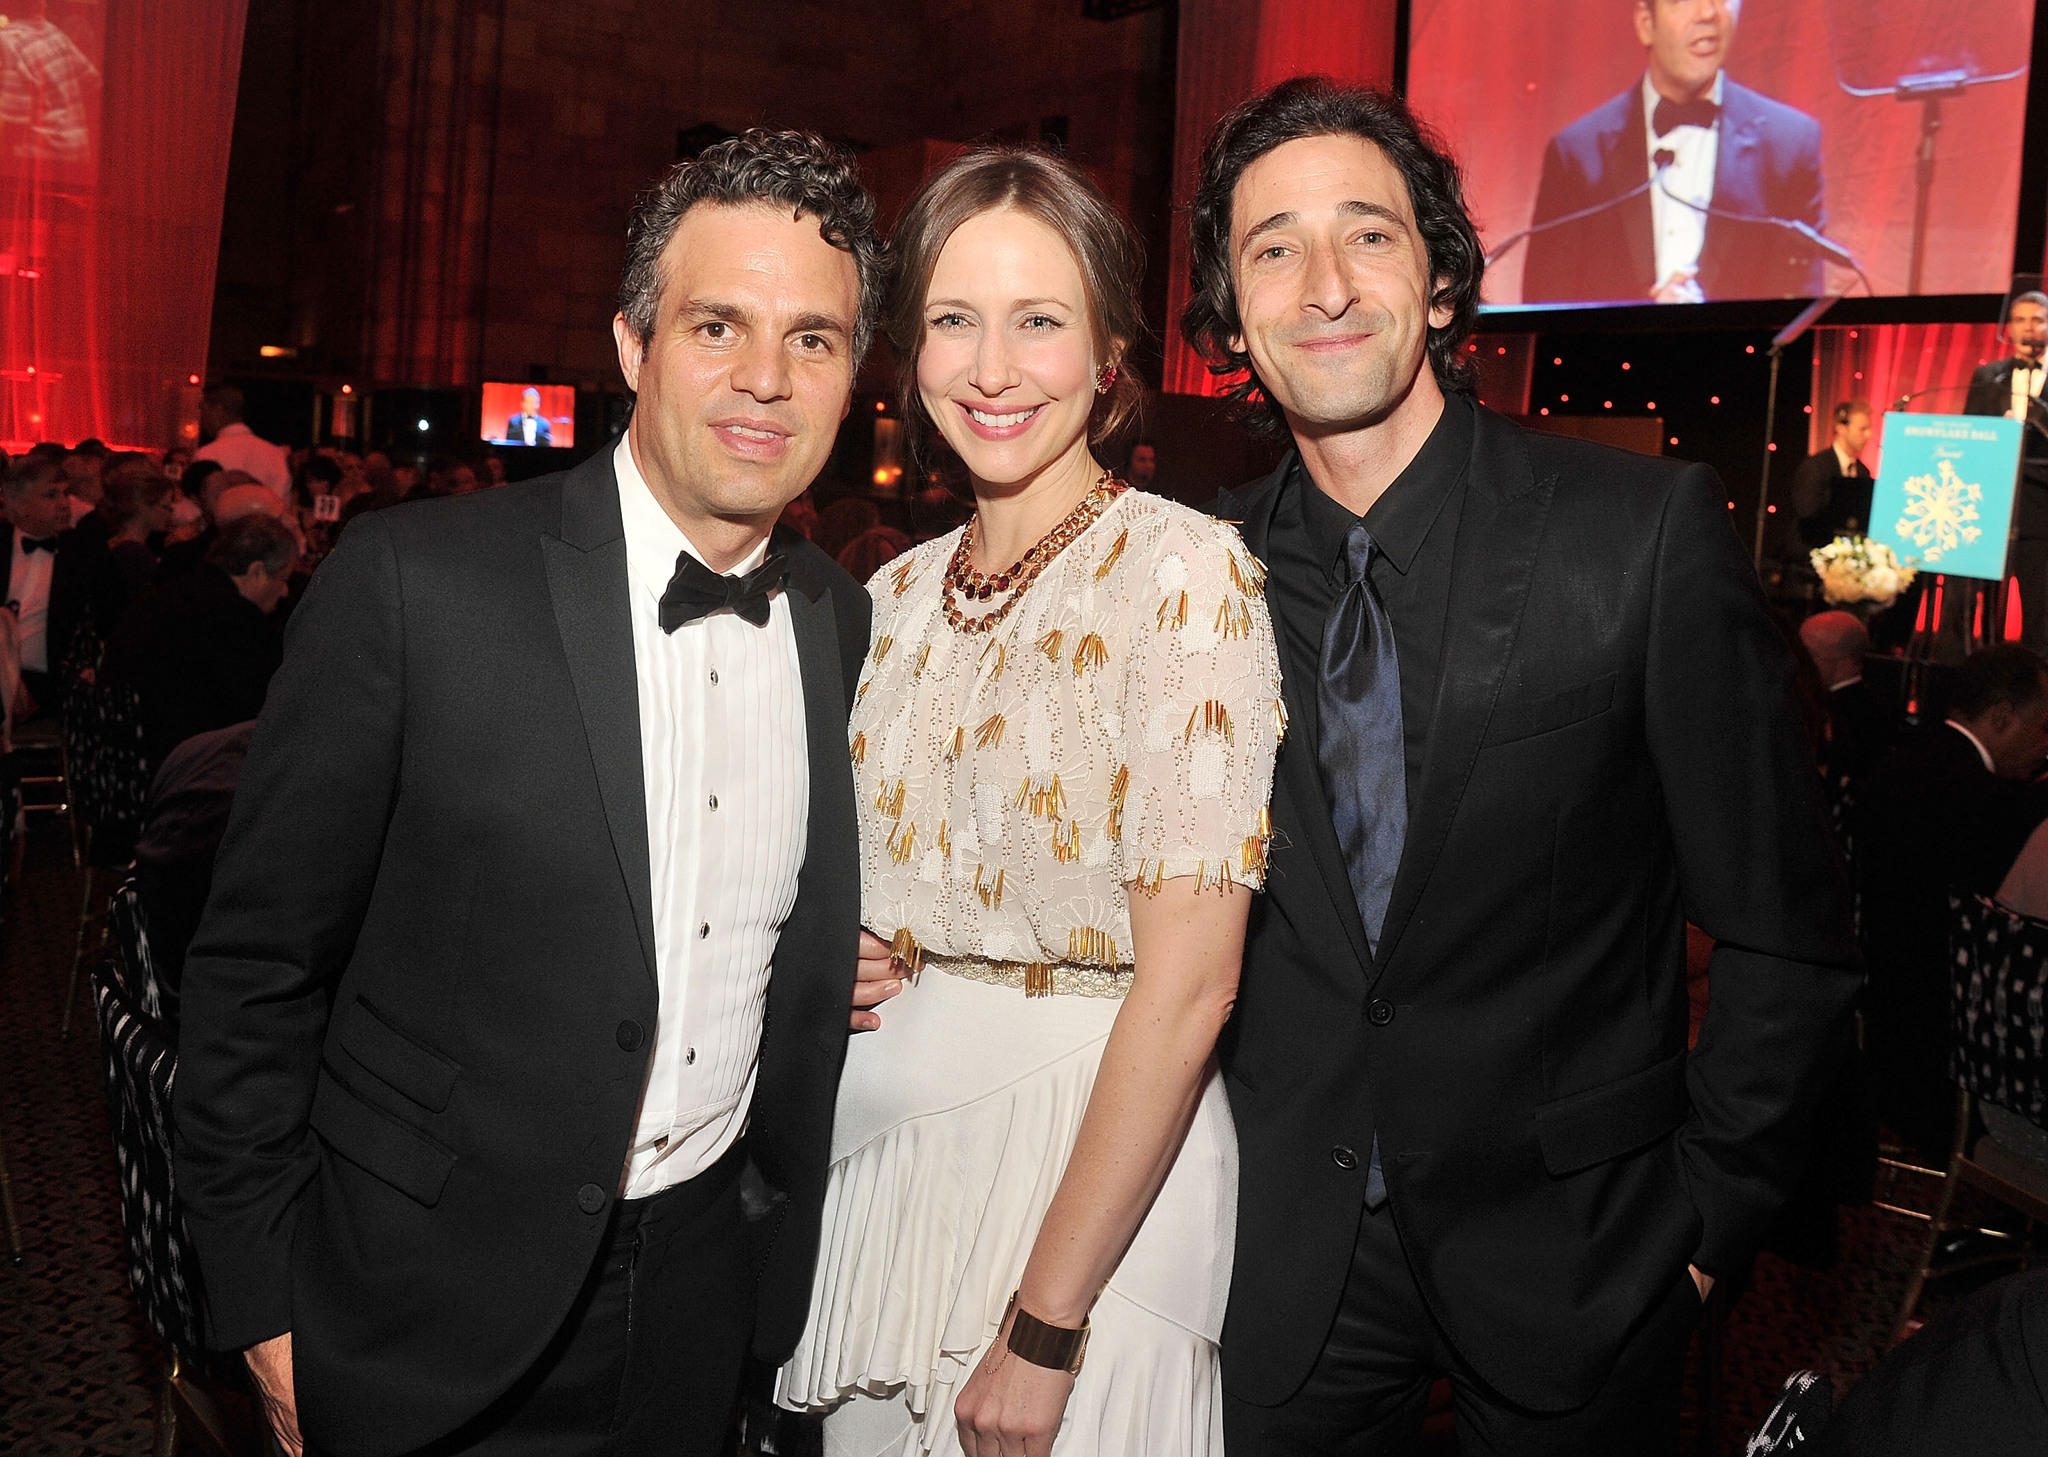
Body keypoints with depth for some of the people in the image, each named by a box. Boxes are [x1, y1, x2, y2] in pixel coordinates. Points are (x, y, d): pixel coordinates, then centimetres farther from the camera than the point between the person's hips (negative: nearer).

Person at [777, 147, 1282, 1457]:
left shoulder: (1184, 571, -15)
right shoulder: (902, 592, 5)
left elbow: (1187, 985, -19)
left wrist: (1044, 1326, -17)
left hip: (1097, 1164, -6)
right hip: (880, 1155, 6)